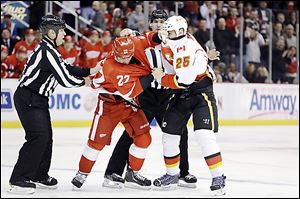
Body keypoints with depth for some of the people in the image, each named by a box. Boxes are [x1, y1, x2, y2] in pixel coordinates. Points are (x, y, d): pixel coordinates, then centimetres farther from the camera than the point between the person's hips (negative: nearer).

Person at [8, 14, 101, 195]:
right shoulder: (47, 52, -21)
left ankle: (39, 176, 27)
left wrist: (90, 71, 9)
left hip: (38, 99, 10)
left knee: (46, 136, 14)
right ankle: (18, 180, -17)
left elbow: (67, 69, 18)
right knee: (38, 137, -17)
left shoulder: (48, 49, 12)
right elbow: (65, 79, -20)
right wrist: (84, 82, -3)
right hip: (28, 99, -10)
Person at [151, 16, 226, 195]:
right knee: (169, 134, 9)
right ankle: (172, 175, 25)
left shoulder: (189, 49, -25)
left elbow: (183, 80, -29)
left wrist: (161, 79, -17)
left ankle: (218, 177, -13)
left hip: (201, 92, -9)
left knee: (204, 135, -20)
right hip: (181, 95, 9)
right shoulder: (171, 43, 0)